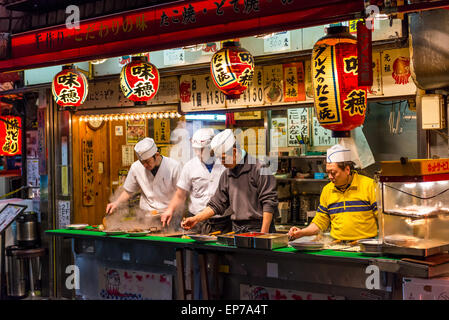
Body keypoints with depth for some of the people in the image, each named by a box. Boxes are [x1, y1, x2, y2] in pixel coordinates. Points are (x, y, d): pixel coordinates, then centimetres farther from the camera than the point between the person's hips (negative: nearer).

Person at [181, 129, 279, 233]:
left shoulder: (259, 170, -9)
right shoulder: (226, 175, 12)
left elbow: (269, 203, -12)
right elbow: (217, 203, 17)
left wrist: (264, 233, -16)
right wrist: (196, 219, 8)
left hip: (257, 228, -5)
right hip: (237, 230, 6)